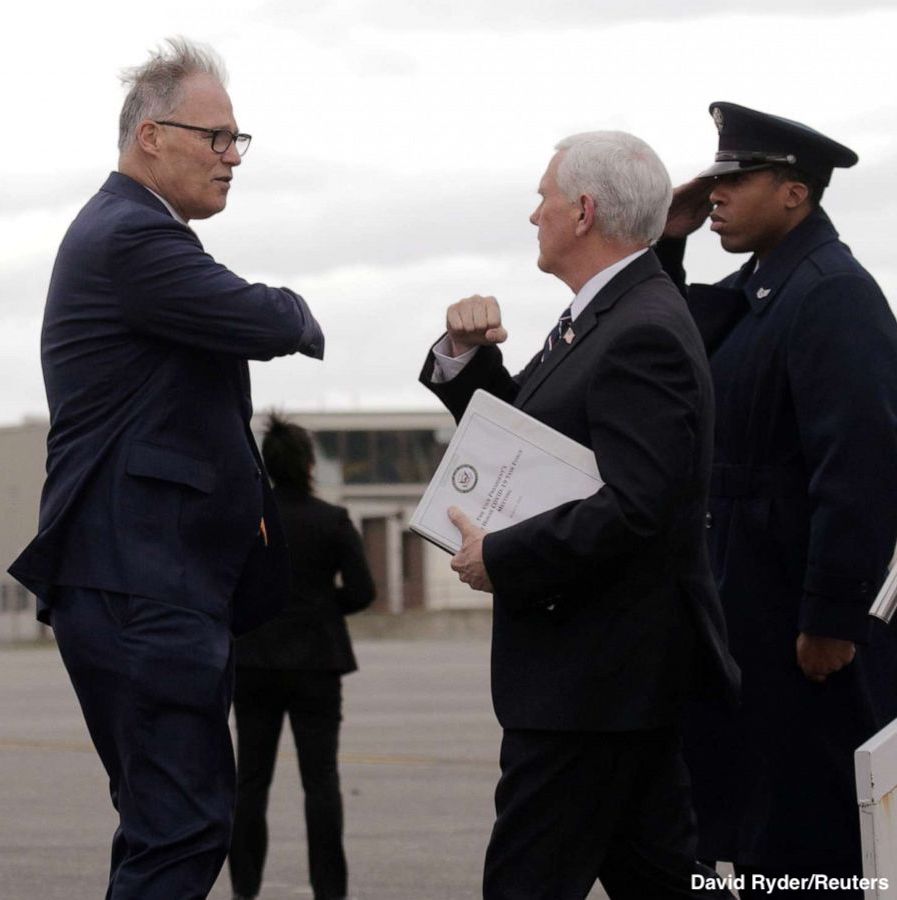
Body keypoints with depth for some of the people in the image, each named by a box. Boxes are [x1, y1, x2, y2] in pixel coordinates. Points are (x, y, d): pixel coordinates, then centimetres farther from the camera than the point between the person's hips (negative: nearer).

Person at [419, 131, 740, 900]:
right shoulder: (599, 317, 14)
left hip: (598, 672, -10)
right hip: (612, 663, 10)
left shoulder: (643, 334, -18)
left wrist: (500, 560, -18)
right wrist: (467, 355, 4)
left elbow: (632, 509, -27)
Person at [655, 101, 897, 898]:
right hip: (749, 602, 10)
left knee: (808, 835, -3)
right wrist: (667, 246, 6)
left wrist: (833, 620, -23)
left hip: (805, 616, -9)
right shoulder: (753, 288, 12)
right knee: (754, 824, 15)